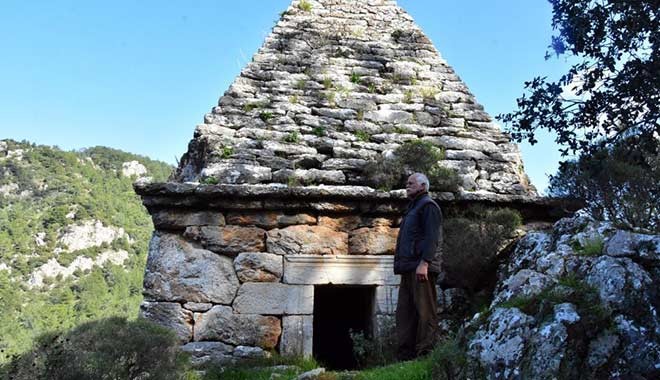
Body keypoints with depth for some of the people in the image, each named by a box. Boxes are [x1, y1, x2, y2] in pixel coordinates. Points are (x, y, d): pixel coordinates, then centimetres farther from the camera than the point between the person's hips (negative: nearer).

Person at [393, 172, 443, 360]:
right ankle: (405, 353, 12)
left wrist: (424, 262, -24)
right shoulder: (413, 208, 27)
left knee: (424, 310, -7)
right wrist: (401, 264, 20)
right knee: (404, 311, 8)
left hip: (421, 268, -10)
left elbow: (432, 237, -15)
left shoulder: (428, 205, -2)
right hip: (409, 269, 10)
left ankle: (425, 352, -4)